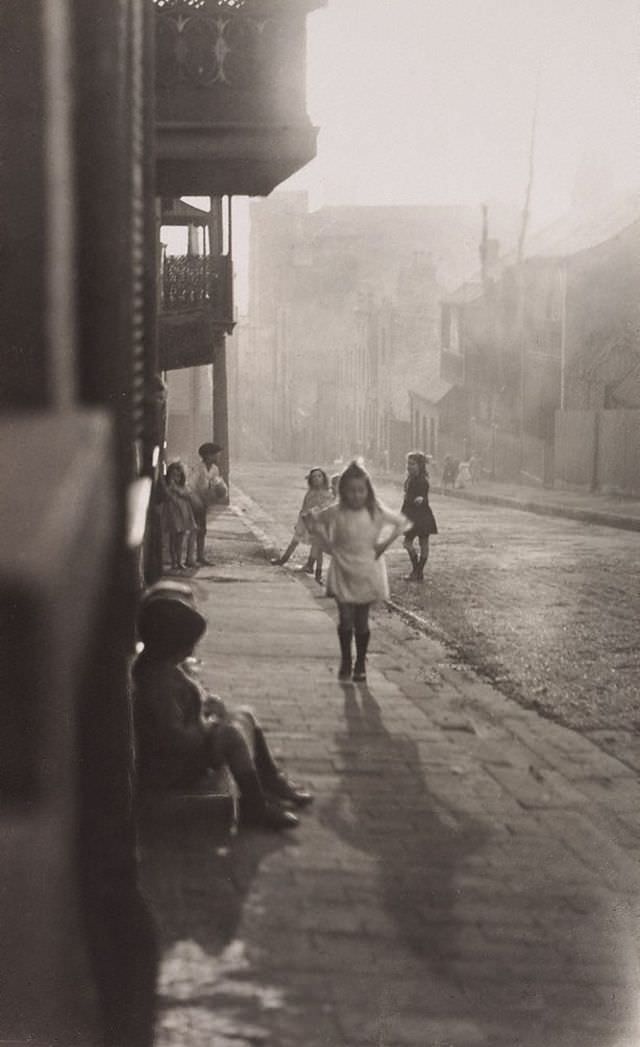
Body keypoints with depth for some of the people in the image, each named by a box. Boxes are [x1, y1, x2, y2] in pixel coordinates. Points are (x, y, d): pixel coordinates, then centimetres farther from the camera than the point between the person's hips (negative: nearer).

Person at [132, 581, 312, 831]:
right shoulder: (159, 679, -30)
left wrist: (206, 702, -2)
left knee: (245, 716, 10)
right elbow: (174, 738, -32)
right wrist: (209, 725, -17)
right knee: (231, 733, -25)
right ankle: (254, 807, -12)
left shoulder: (162, 665, 1)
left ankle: (272, 782, 19)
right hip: (169, 769, -10)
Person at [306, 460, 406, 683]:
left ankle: (361, 664, 18)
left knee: (362, 621, 5)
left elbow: (401, 522, 5)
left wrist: (385, 543, -3)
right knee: (345, 619, -2)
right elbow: (311, 518, 4)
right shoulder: (336, 513, -9)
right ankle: (345, 661, 17)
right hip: (342, 574, 0)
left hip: (367, 574, 0)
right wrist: (325, 541, -3)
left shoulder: (376, 513, -8)